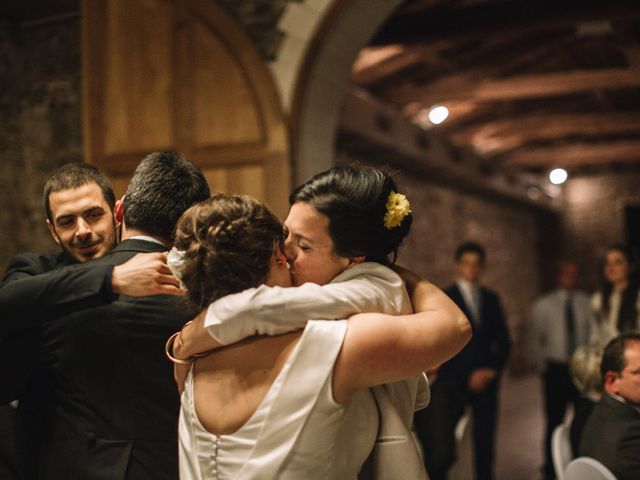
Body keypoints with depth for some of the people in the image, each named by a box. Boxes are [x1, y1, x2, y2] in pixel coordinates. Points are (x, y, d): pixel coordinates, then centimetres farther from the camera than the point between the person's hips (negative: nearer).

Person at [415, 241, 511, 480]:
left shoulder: (491, 298, 13)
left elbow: (503, 339, 15)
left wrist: (493, 370, 1)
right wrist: (467, 376, -11)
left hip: (486, 379, 4)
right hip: (455, 382, -4)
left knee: (485, 440, 5)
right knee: (442, 450, -12)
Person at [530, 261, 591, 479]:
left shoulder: (588, 303, 3)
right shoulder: (543, 305, 2)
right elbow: (536, 339, 8)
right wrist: (544, 365, 5)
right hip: (556, 369, -1)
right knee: (554, 421, 3)